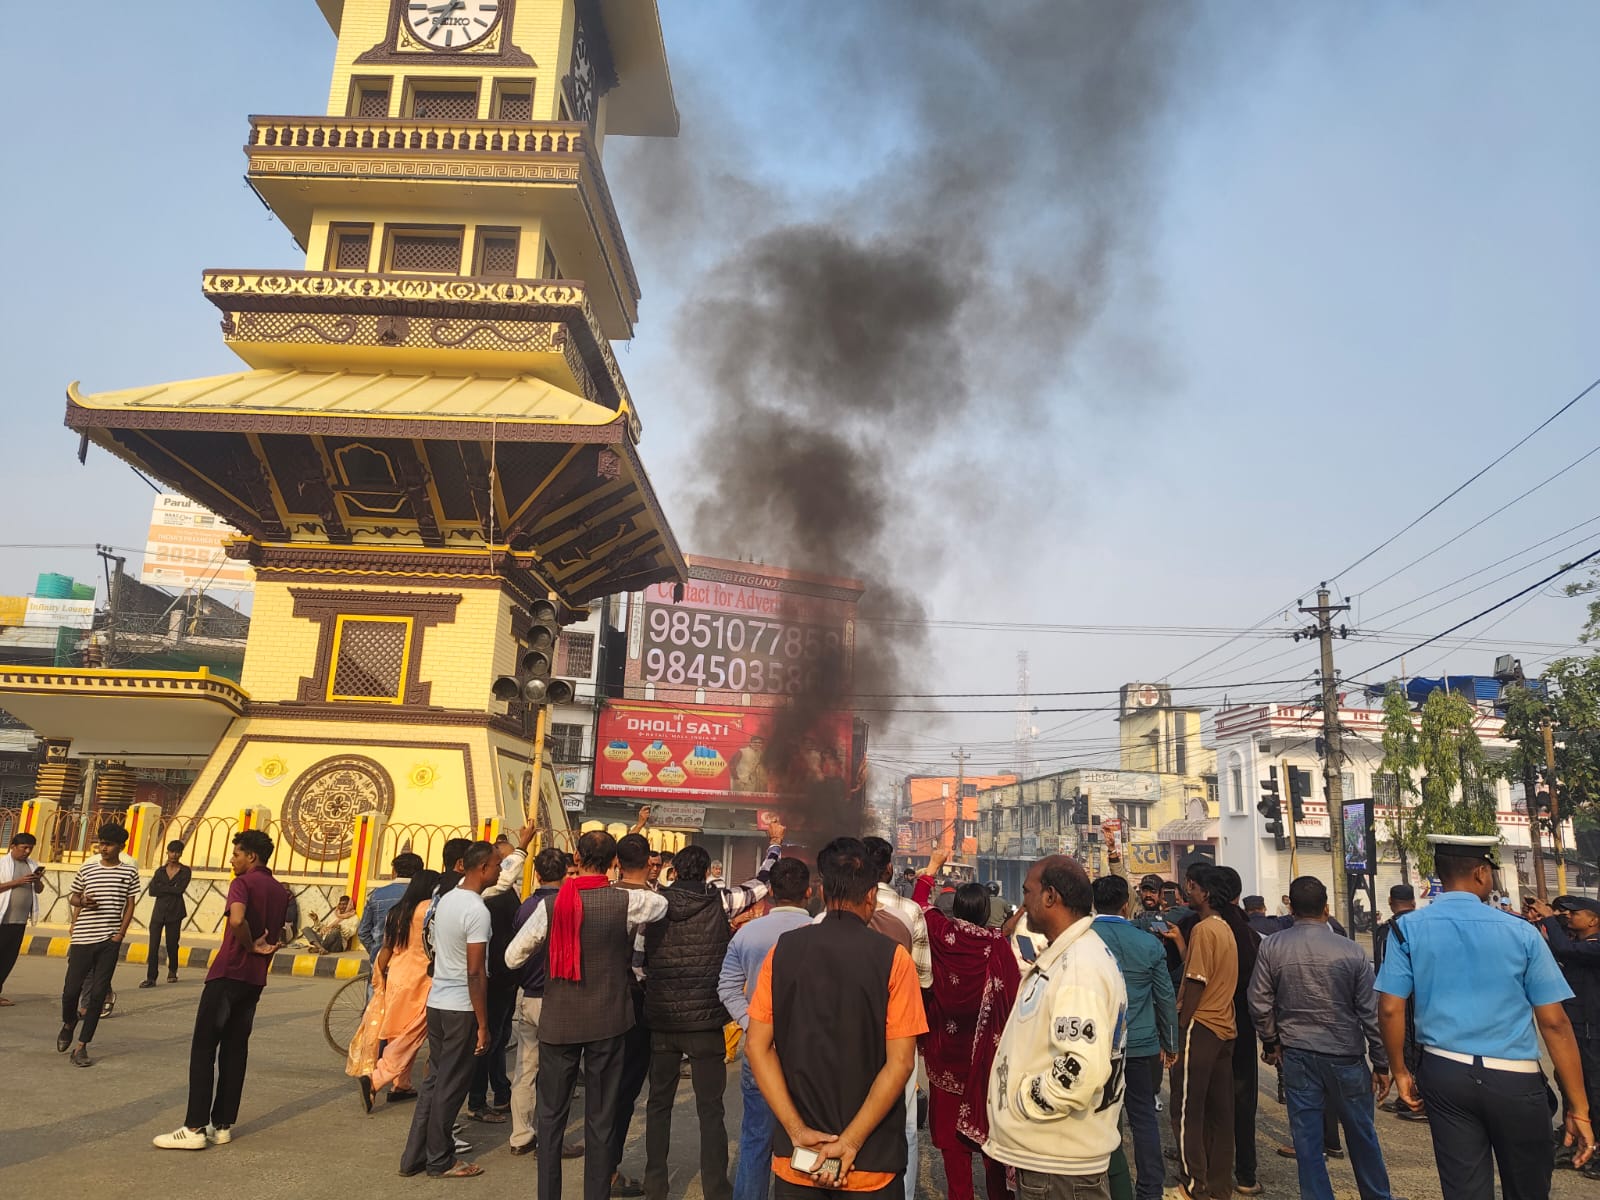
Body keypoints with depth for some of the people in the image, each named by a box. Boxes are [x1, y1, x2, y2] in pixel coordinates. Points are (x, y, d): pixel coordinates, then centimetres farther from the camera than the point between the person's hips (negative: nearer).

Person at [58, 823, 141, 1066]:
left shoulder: (129, 871, 2)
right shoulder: (87, 869, 4)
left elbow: (130, 905, 6)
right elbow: (72, 898, 15)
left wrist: (120, 934, -4)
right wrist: (81, 902, -9)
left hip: (110, 941, -1)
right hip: (83, 939, 1)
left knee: (98, 994, -1)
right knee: (71, 989, 2)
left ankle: (81, 1046, 7)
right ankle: (68, 1024, 35)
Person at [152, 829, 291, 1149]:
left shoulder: (243, 883, -11)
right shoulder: (280, 891, 12)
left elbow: (237, 920, -29)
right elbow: (280, 934, 20)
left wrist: (250, 946, -15)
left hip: (228, 973, -7)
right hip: (255, 979, 7)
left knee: (203, 1048, -1)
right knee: (235, 1050, 11)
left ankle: (195, 1127, -2)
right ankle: (223, 1125, 14)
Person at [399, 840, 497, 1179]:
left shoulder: (445, 900, 7)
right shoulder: (477, 911, -19)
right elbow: (475, 973, -20)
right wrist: (482, 1025, -14)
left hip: (436, 1001, 8)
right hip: (462, 1008, -8)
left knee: (434, 1079, 16)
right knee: (451, 1086, 4)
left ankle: (414, 1157, 23)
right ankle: (440, 1161, 16)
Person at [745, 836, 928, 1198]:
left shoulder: (784, 949, -4)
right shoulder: (891, 957, -11)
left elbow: (757, 1047, -5)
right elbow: (900, 1062, -15)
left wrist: (798, 1131, -7)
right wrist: (850, 1143, -12)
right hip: (871, 1165, -2)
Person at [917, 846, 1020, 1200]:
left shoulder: (941, 934, -9)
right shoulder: (997, 943, -15)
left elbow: (919, 906, 10)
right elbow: (1013, 992, -11)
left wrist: (933, 867, 19)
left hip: (947, 1045, 1)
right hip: (987, 1046, -1)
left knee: (951, 1122, 10)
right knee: (990, 1120, 12)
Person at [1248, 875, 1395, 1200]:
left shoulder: (1272, 947, -8)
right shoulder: (1351, 951, -10)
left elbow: (1259, 1003, -5)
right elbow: (1369, 1012, -6)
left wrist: (1271, 1042, 11)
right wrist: (1381, 1064, 3)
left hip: (1296, 1055, 0)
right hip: (1345, 1055, 0)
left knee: (1306, 1137, 7)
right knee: (1361, 1134, 16)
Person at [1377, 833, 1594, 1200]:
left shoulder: (1408, 929, -3)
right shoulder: (1521, 932, -5)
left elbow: (1390, 1009, -6)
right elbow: (1554, 1022, -6)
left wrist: (1400, 1071, 8)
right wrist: (1578, 1108, 0)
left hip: (1444, 1073, 1)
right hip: (1514, 1078, -1)